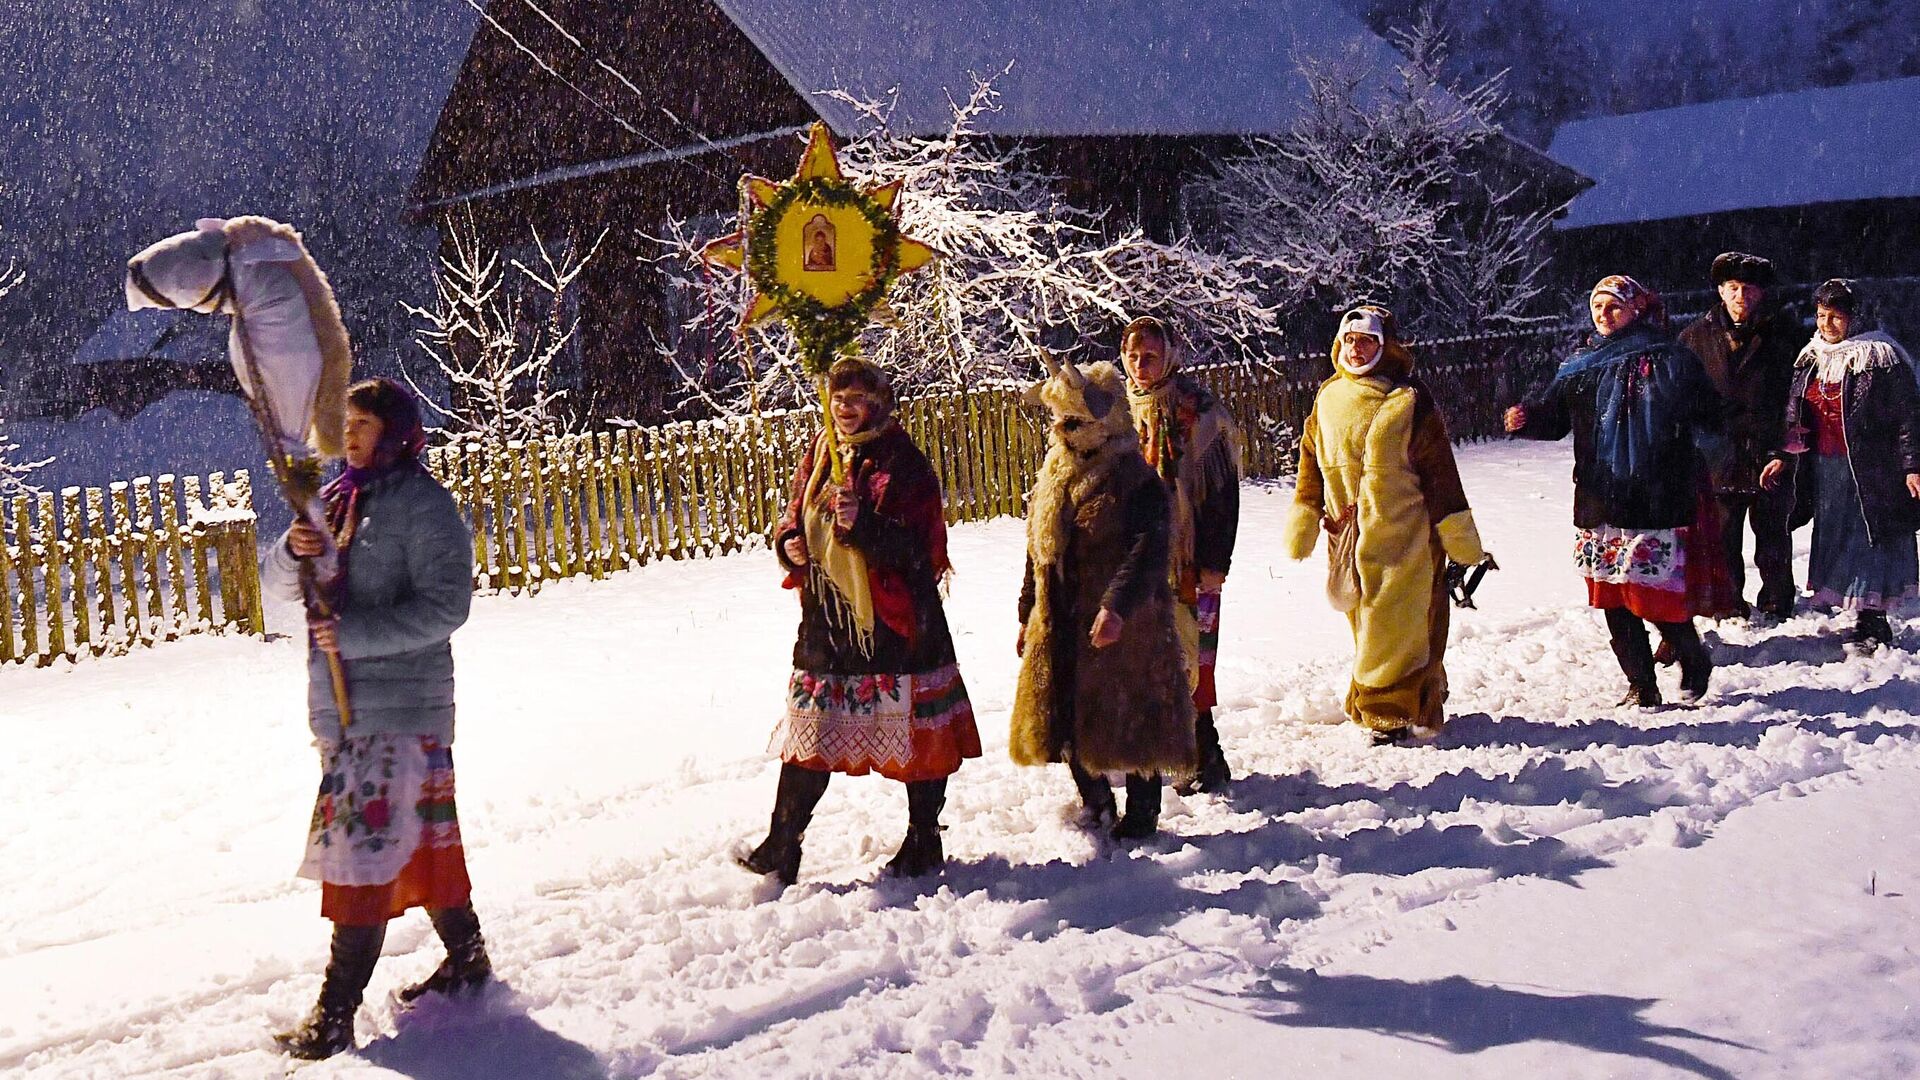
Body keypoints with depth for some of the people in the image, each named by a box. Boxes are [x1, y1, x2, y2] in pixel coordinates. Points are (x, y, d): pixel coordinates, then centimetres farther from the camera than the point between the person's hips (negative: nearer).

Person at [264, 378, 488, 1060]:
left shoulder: (423, 504, -9)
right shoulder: (336, 499, 14)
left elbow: (444, 606, -17)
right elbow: (279, 584, 13)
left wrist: (356, 634, -23)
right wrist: (294, 552, -10)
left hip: (401, 707, -8)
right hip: (339, 705, 8)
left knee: (366, 846, -9)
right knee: (418, 837, 15)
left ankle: (336, 1013, -7)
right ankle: (467, 958, 28)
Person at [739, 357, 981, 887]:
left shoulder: (901, 462, -8)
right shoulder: (819, 456, 11)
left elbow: (917, 545, -15)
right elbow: (796, 515, 21)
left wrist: (863, 525, -30)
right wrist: (789, 542, -2)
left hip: (894, 619, -5)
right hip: (827, 616, 6)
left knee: (912, 732, 4)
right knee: (808, 733, 7)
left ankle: (924, 843, 19)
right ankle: (781, 846, 13)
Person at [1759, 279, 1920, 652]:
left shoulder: (1880, 356, -8)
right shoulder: (1810, 358, 12)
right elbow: (1794, 417, 19)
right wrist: (1783, 457, 12)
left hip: (1870, 467, -6)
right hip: (1825, 468, 7)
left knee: (1868, 539, -5)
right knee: (1835, 539, 7)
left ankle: (1870, 625, 1)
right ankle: (1868, 622, 15)